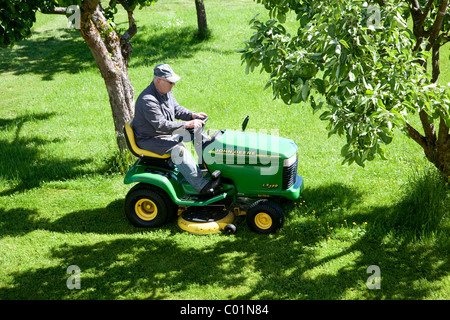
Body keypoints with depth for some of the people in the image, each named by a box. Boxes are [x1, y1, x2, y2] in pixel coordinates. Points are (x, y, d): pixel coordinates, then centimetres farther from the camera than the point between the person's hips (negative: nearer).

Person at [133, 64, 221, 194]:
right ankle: (202, 186, -31)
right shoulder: (148, 100, -27)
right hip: (150, 139, -10)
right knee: (178, 149, -30)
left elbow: (176, 109, 15)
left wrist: (192, 115, -5)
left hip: (165, 134, 10)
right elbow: (161, 125, -31)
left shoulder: (166, 92, 3)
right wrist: (187, 124, -32)